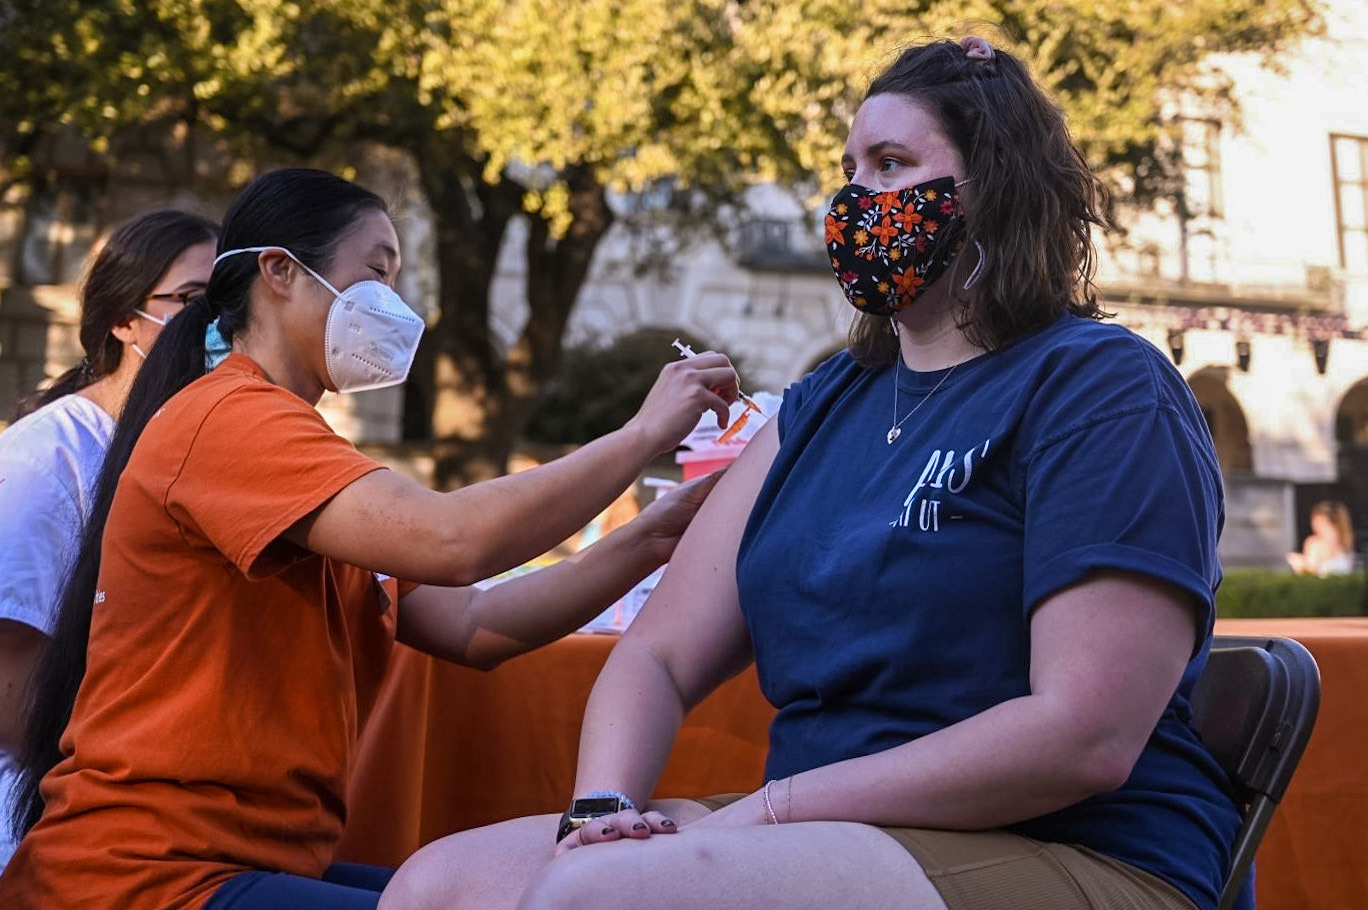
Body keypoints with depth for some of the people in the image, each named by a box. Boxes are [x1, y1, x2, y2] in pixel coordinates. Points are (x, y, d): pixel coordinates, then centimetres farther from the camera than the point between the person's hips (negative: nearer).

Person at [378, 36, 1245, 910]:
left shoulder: (1100, 385, -5)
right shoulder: (824, 405, 16)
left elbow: (1086, 738, -17)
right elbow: (659, 653, 12)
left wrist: (768, 811, -16)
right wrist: (600, 808, -9)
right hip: (824, 836, 6)